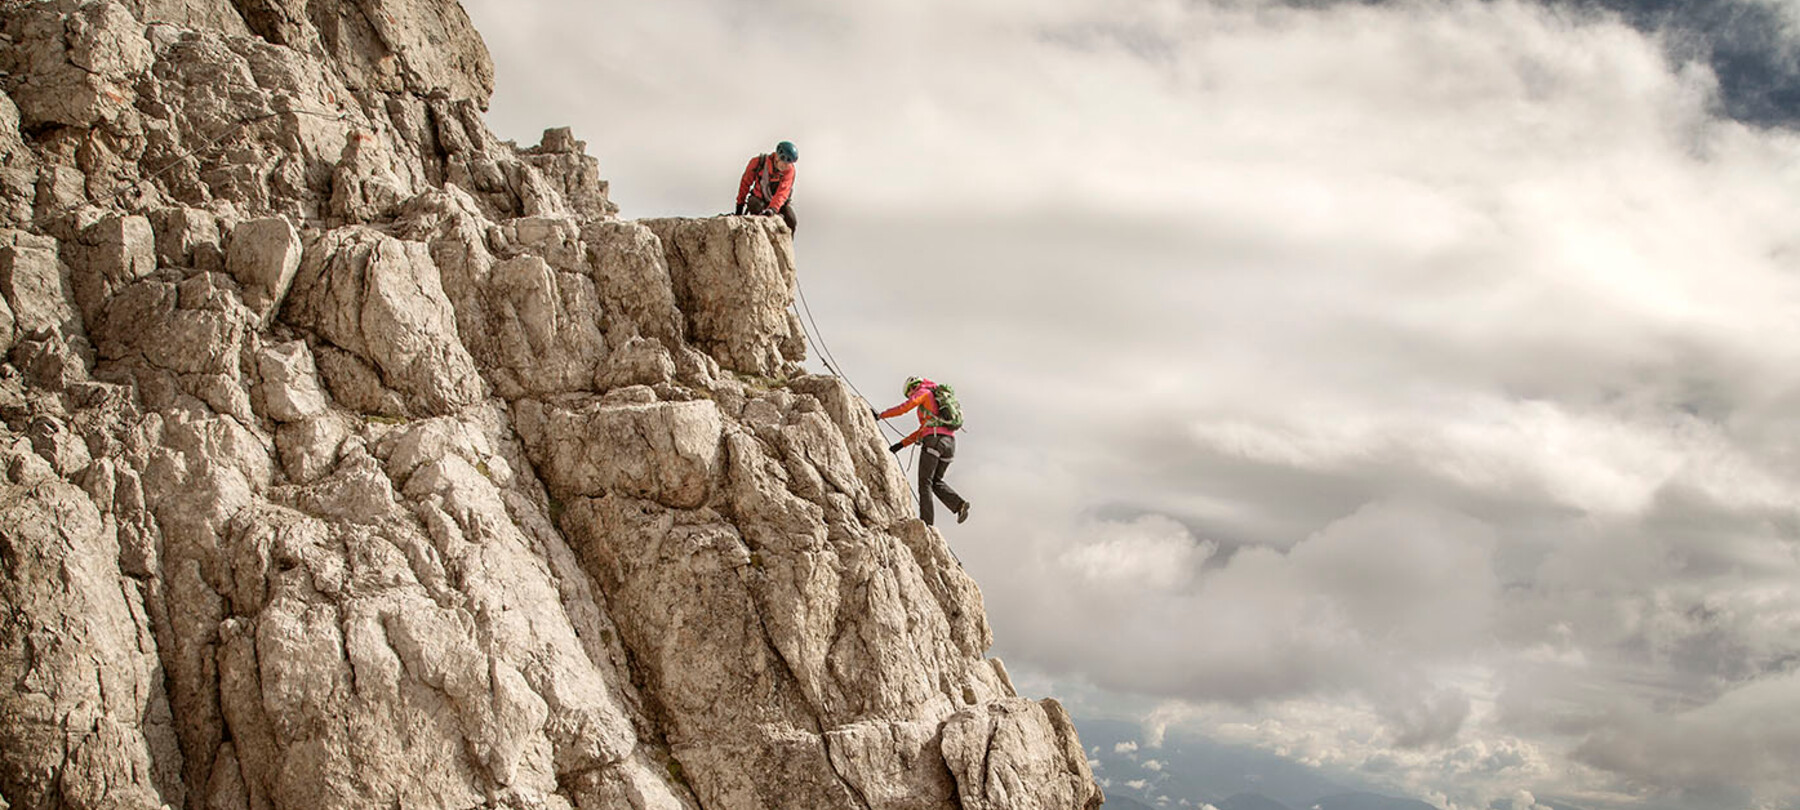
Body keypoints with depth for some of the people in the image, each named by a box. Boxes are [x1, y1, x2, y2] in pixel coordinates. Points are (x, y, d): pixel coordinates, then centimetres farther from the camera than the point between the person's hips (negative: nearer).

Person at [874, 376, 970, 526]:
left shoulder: (924, 393, 8)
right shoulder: (939, 401, 32)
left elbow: (904, 408, -3)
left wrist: (880, 415, 7)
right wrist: (901, 444, 31)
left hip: (934, 440, -8)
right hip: (950, 443, 8)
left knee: (925, 482, -5)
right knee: (936, 481, 15)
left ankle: (926, 521, -11)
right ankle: (959, 504, -8)